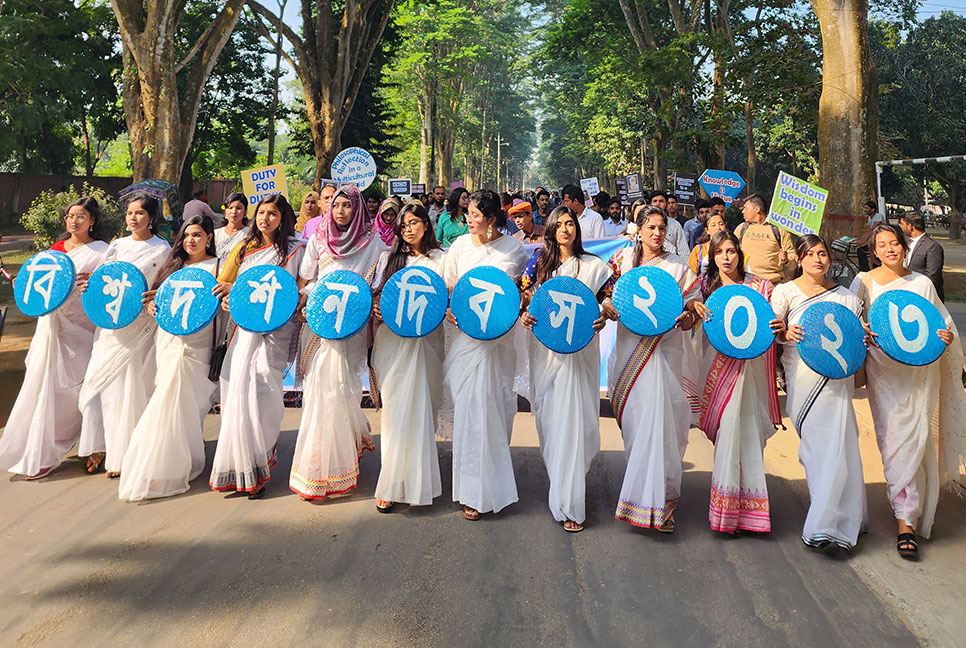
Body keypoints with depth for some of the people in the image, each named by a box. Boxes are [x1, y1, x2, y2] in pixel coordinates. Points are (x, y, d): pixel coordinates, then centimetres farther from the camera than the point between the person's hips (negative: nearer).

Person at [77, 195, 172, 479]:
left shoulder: (162, 249, 1)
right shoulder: (117, 245, 13)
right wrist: (91, 287, -5)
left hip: (139, 326, -4)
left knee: (130, 386, -3)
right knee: (101, 383, 1)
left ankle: (124, 454, 8)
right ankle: (100, 445, 13)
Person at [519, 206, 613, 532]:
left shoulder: (593, 266, 7)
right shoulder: (538, 263, 8)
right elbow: (525, 300, 9)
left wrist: (602, 319, -11)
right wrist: (525, 317, -12)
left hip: (579, 350, -1)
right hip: (545, 350, 1)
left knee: (574, 421, -6)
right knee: (549, 419, 4)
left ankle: (570, 503, 0)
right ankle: (560, 487, 22)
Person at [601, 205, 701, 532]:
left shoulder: (678, 267, 6)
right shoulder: (624, 259, 9)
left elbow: (692, 314, 6)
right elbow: (609, 300, 12)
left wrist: (686, 318, -17)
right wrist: (609, 308, -11)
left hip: (664, 352, -2)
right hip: (630, 349, 2)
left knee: (660, 422, -7)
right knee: (634, 421, 4)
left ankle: (661, 500, -1)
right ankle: (639, 488, 21)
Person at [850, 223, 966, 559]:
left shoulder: (922, 283, 9)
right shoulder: (865, 282, 4)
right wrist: (861, 335, -18)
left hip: (919, 370, 2)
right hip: (883, 370, -2)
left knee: (915, 440, -1)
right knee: (895, 439, -8)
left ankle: (909, 517, 15)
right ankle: (906, 520, -2)